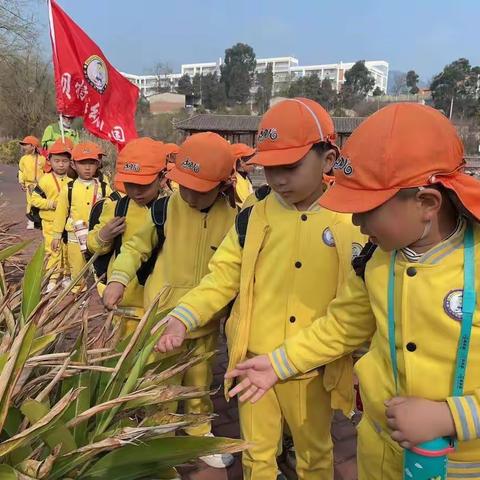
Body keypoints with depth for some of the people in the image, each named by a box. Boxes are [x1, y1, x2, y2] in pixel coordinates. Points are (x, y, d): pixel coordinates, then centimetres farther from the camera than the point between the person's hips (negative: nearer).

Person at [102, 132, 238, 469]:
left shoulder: (233, 217, -13)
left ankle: (200, 432, 44)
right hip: (164, 311, 0)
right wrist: (119, 277, -15)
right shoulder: (168, 206, -13)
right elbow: (138, 243, -2)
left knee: (200, 379, 21)